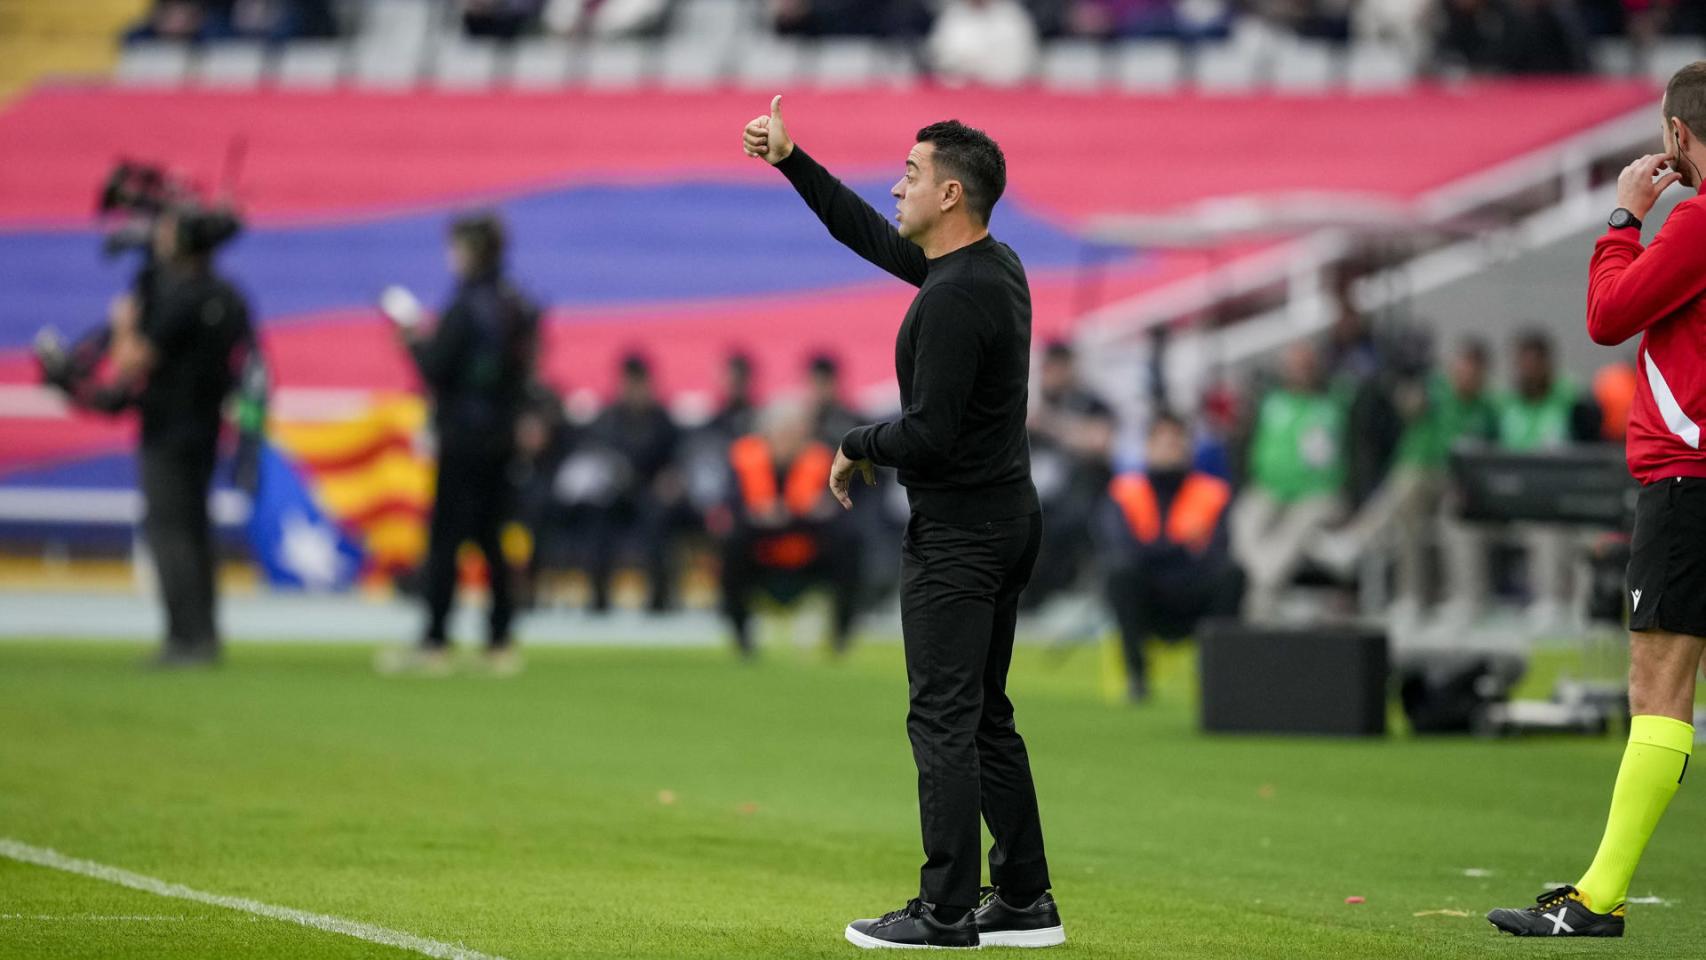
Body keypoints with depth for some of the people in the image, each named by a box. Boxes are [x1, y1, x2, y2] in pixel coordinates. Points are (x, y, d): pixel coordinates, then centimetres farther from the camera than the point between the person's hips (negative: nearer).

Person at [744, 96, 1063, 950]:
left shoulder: (954, 298, -21)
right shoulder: (995, 268, 10)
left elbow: (927, 433, -25)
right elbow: (870, 235, 23)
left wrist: (856, 446, -6)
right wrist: (790, 161, 21)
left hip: (956, 534, -10)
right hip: (1008, 518, 10)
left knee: (945, 719, -7)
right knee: (985, 717, 14)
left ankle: (946, 913, -5)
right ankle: (1025, 903, 15)